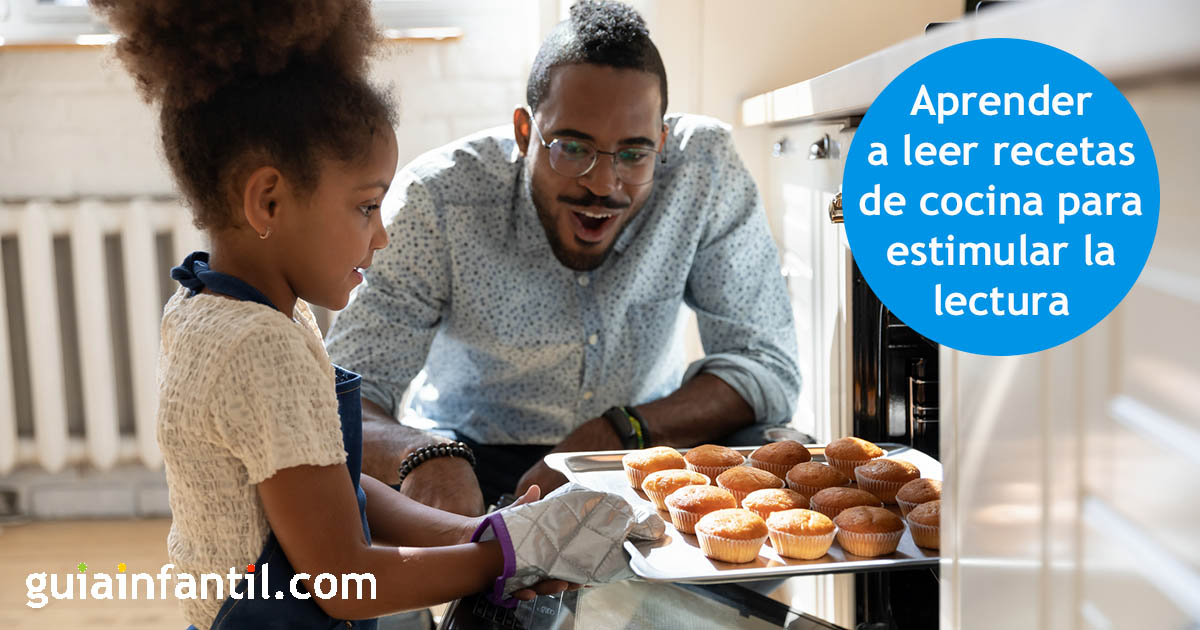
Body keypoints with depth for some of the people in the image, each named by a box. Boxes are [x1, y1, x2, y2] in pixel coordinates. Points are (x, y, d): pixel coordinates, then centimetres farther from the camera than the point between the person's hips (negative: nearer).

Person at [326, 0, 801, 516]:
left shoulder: (705, 166, -19)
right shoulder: (437, 199, -23)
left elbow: (768, 367, -17)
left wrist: (618, 432, -32)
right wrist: (424, 455, -48)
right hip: (476, 458, -1)